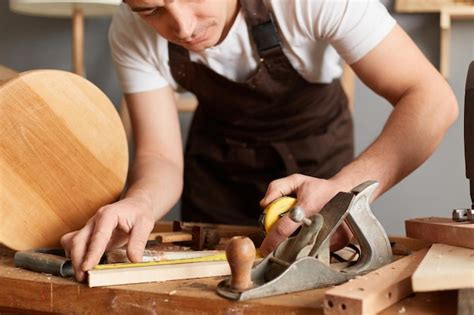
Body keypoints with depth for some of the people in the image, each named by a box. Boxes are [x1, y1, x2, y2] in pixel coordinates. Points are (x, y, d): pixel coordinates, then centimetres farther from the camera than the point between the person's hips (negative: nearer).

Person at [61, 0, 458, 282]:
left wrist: (346, 190, -54)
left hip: (315, 147, -1)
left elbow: (433, 100, -37)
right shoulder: (130, 34, -26)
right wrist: (139, 203, -47)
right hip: (217, 154, 2)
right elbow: (160, 156, -23)